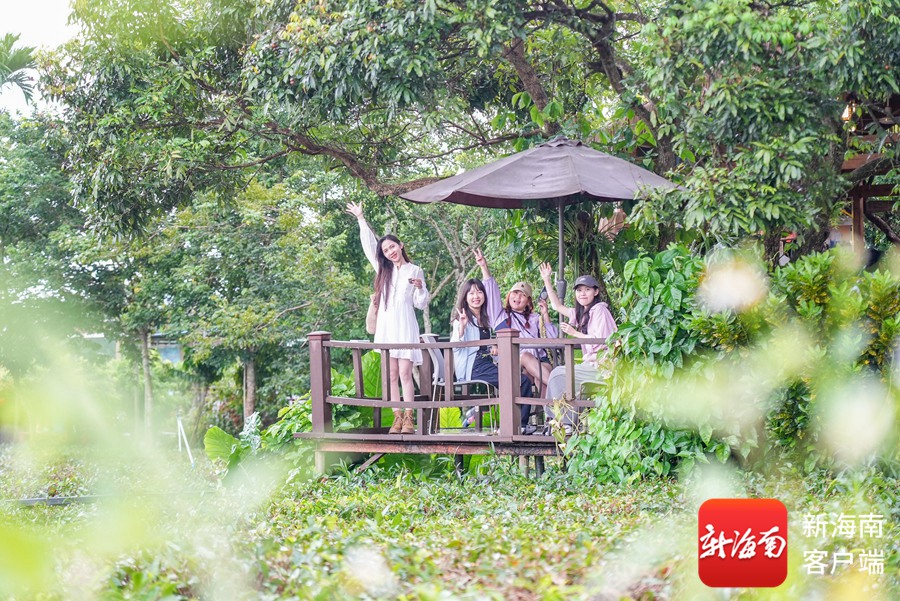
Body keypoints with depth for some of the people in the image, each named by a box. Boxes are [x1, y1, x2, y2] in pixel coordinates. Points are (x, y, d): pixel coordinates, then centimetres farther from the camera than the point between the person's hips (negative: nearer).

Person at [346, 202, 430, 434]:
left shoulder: (415, 271, 7)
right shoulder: (383, 269, 15)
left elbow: (422, 304, 8)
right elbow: (369, 244, 18)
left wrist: (420, 288, -11)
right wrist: (361, 219, 20)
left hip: (405, 325, -3)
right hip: (386, 325, 3)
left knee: (405, 373, -11)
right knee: (392, 374, -1)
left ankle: (409, 419, -12)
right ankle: (397, 418, 0)